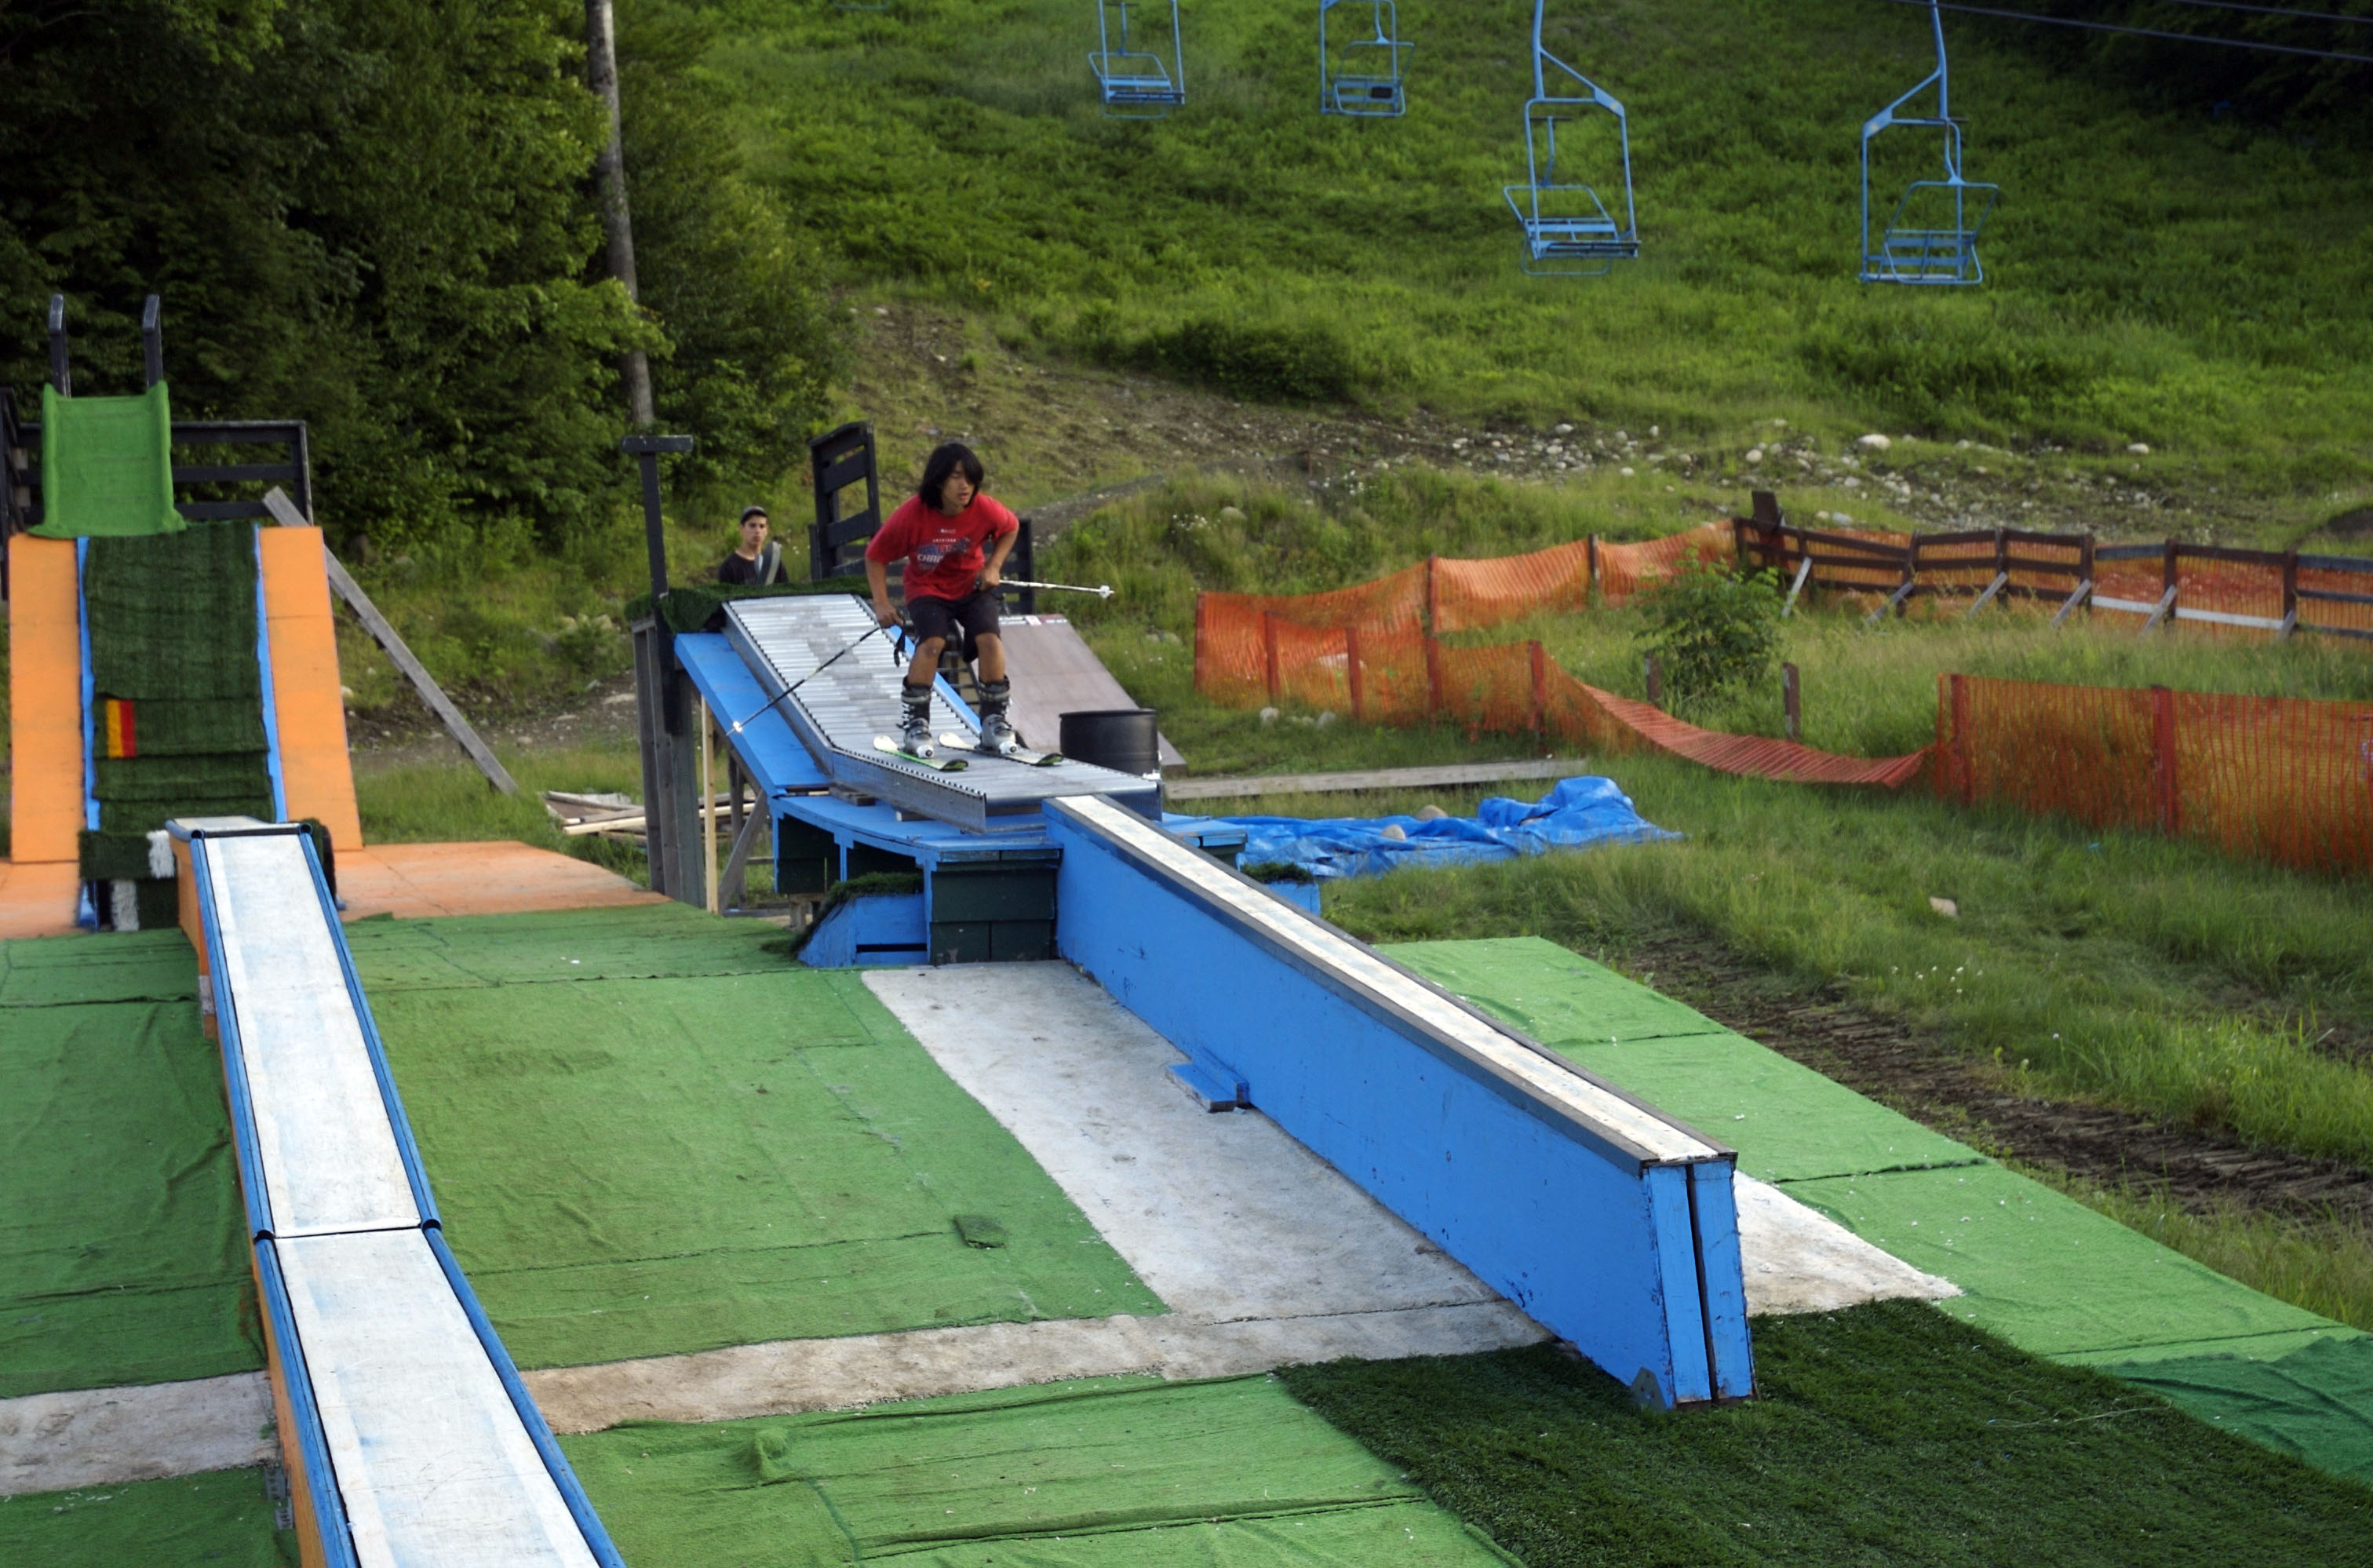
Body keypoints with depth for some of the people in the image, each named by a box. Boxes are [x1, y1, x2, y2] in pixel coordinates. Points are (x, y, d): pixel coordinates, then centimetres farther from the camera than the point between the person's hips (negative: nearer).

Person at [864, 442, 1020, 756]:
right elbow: (876, 556, -11)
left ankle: (994, 722, -5)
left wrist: (993, 567, -5)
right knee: (932, 642, -28)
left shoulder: (984, 509, -19)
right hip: (927, 588, -2)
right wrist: (881, 604, -17)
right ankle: (914, 722, -14)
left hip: (972, 586, 2)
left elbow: (1011, 528, 6)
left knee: (989, 639, -21)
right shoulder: (913, 514, -24)